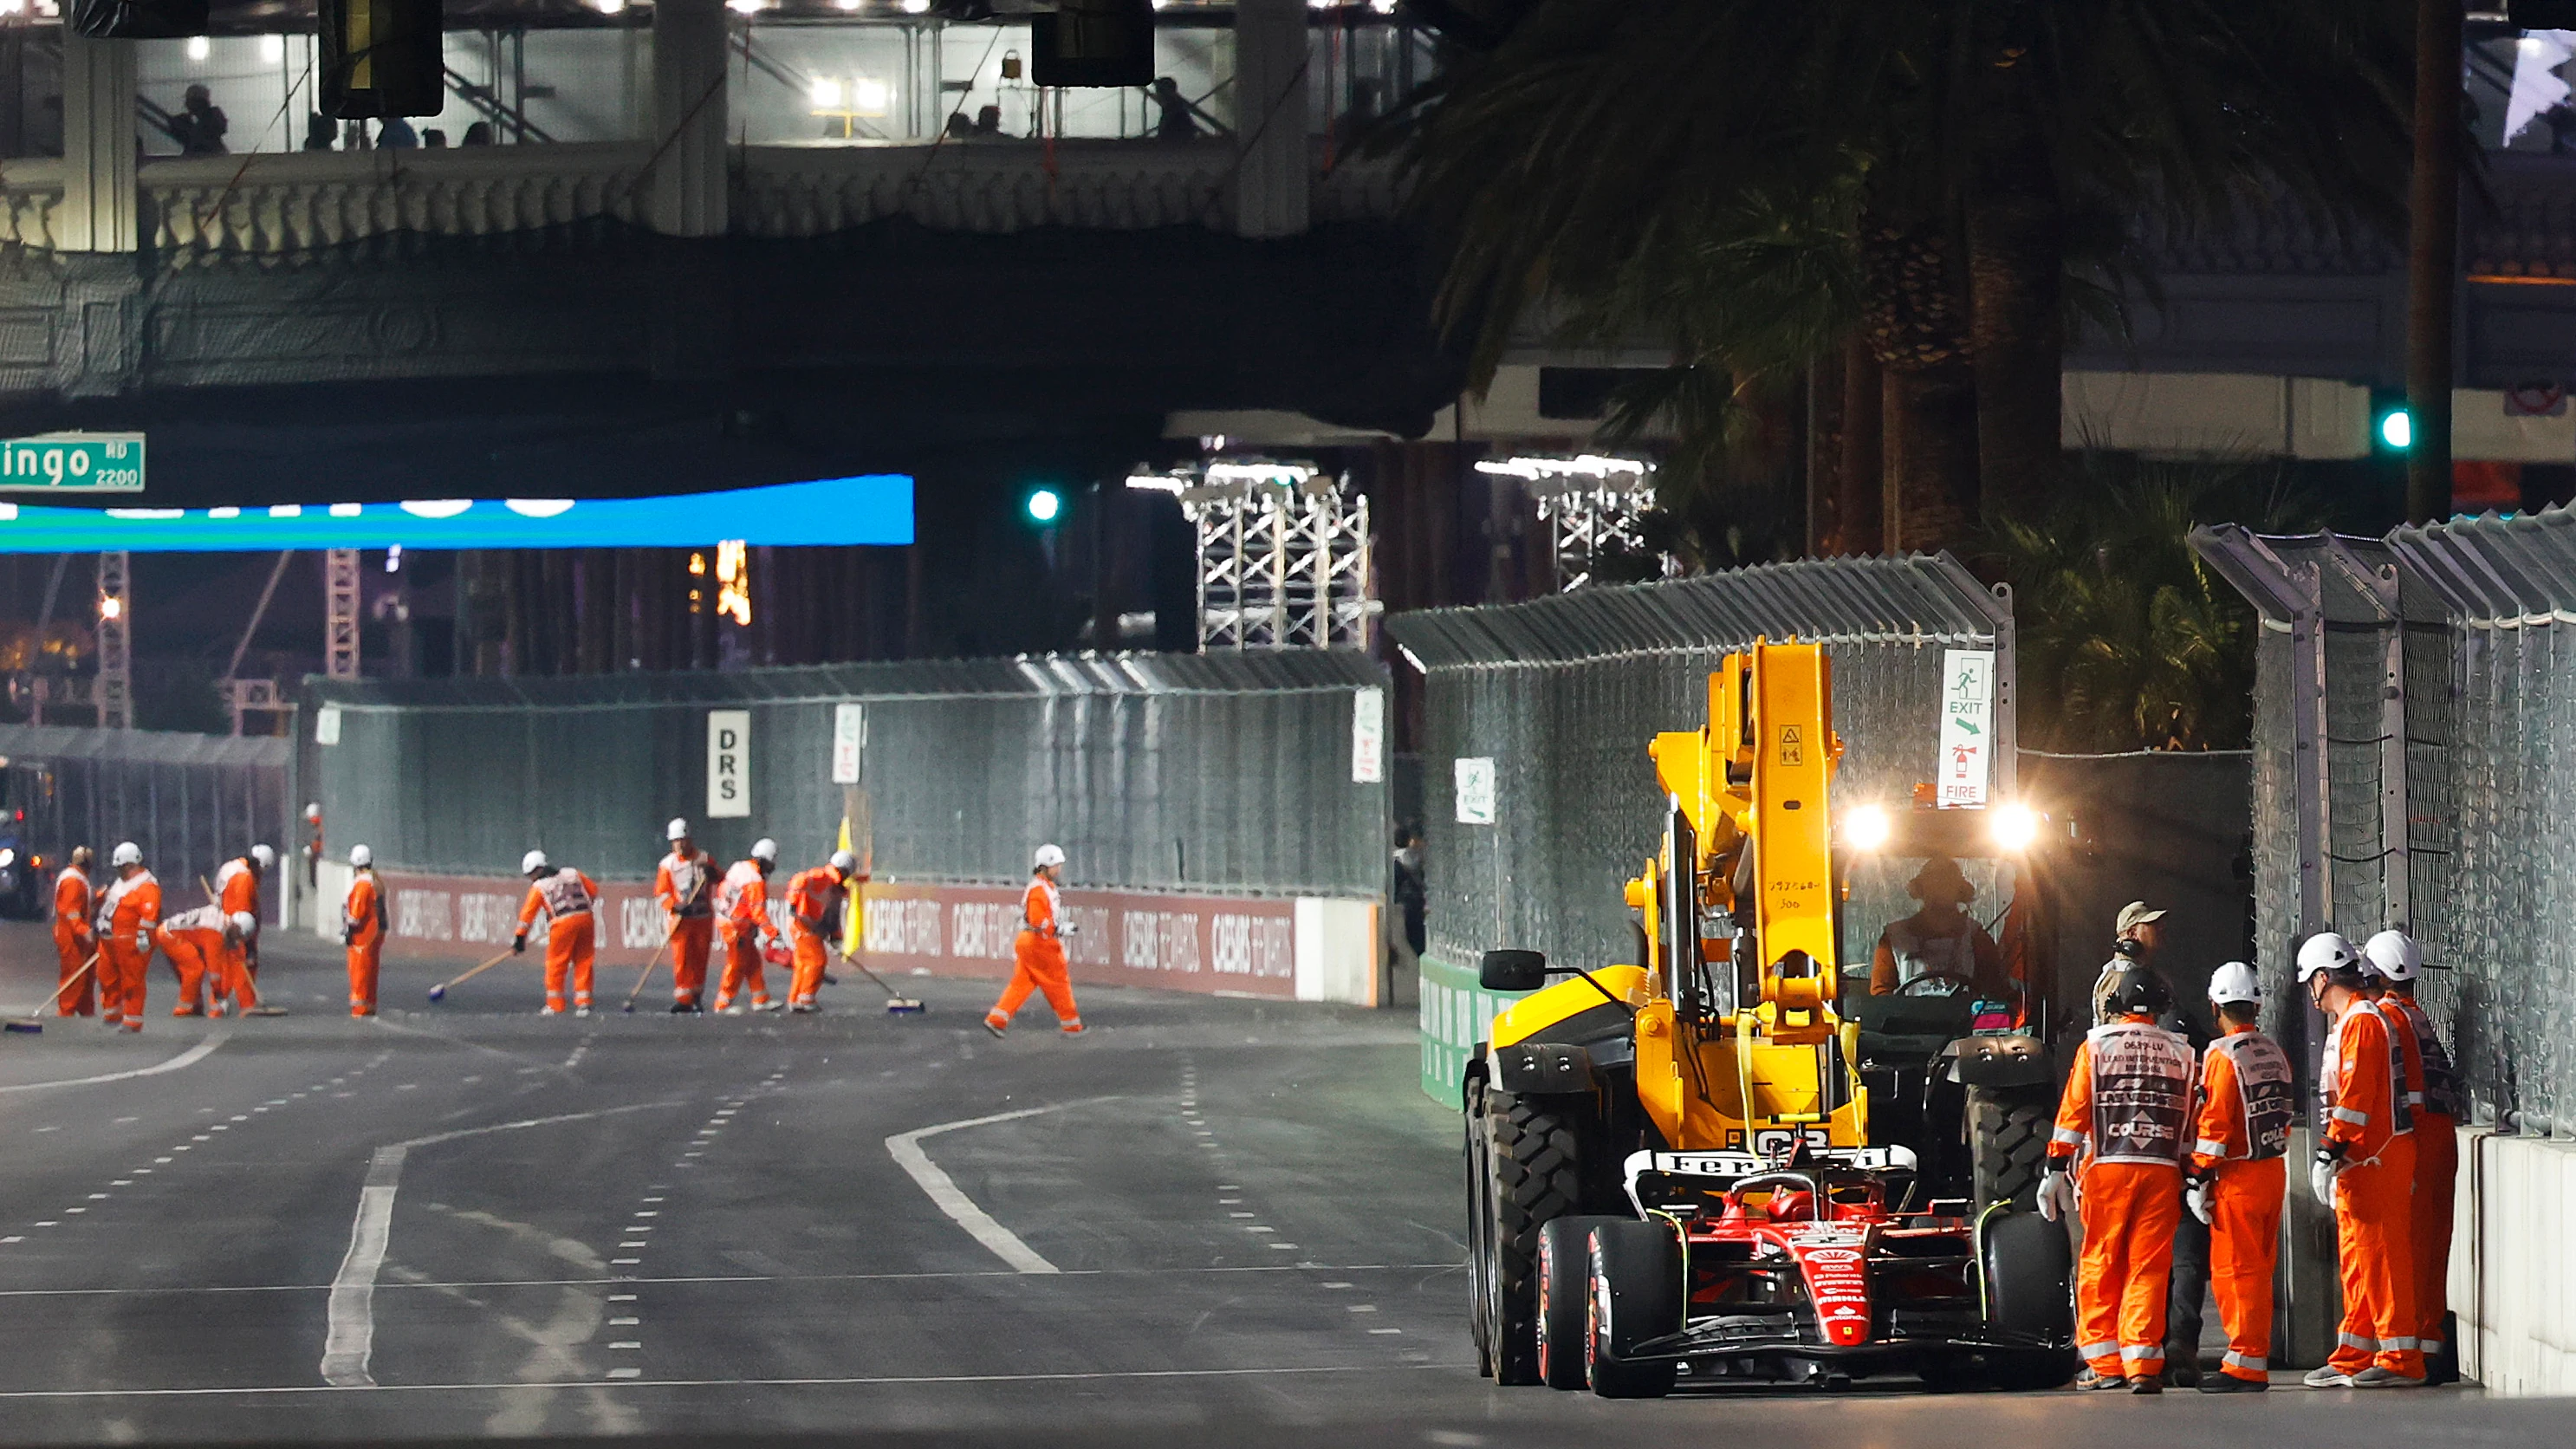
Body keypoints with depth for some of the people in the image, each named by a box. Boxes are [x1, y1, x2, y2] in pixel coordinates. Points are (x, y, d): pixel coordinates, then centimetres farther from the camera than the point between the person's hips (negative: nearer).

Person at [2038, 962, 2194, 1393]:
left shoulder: (2096, 1045, 3)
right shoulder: (2180, 1053, 9)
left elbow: (2074, 1112, 0)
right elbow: (2192, 1121, 10)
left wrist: (2056, 1168, 2)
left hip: (2107, 1168, -2)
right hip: (2162, 1171, 2)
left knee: (2100, 1266, 6)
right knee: (2149, 1268, 1)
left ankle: (2105, 1364, 6)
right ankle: (2143, 1364, -5)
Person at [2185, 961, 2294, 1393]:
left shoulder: (2223, 1057, -13)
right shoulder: (2274, 1053, 11)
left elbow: (2214, 1123, -17)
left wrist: (2199, 1179, -14)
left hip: (2238, 1177, -8)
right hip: (2274, 1172, 8)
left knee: (2234, 1271, -5)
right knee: (2258, 1271, 13)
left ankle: (2244, 1365, -6)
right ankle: (2256, 1362, 17)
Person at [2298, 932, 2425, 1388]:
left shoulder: (2362, 1022, -14)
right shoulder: (2350, 1021, 19)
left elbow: (2356, 1096, -22)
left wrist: (2330, 1153, -24)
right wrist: (2337, 1154, 23)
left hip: (2375, 1161, -11)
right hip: (2363, 1162, 11)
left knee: (2379, 1256, -9)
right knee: (2357, 1260, 14)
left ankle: (2399, 1359, -8)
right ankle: (2354, 1358, 19)